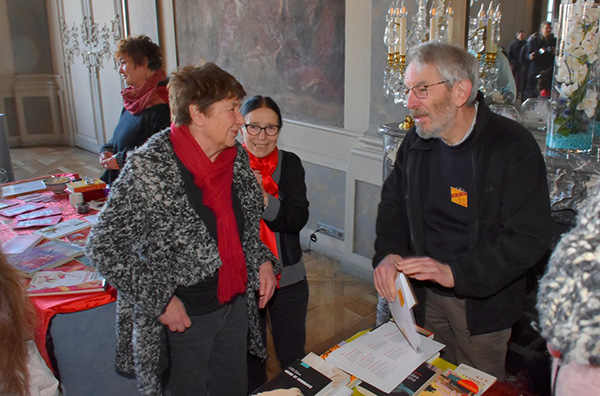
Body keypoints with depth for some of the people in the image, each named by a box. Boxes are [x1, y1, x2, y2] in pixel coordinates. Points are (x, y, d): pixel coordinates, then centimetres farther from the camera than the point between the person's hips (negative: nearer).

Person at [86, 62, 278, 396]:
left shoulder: (236, 156, -3)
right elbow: (104, 246, -19)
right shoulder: (150, 168, -24)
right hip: (182, 317, -6)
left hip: (236, 303, 6)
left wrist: (262, 261, -2)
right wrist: (160, 301, -19)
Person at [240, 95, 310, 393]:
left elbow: (298, 219, -15)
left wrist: (265, 201, -28)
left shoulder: (290, 163, -3)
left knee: (293, 356, 16)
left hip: (288, 279, 1)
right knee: (250, 358, 19)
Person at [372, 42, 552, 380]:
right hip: (425, 295, 4)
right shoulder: (416, 142, -1)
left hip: (483, 304, -4)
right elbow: (394, 201, 7)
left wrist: (455, 272, -31)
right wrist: (388, 253, -13)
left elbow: (529, 237, -22)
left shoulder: (514, 147, -19)